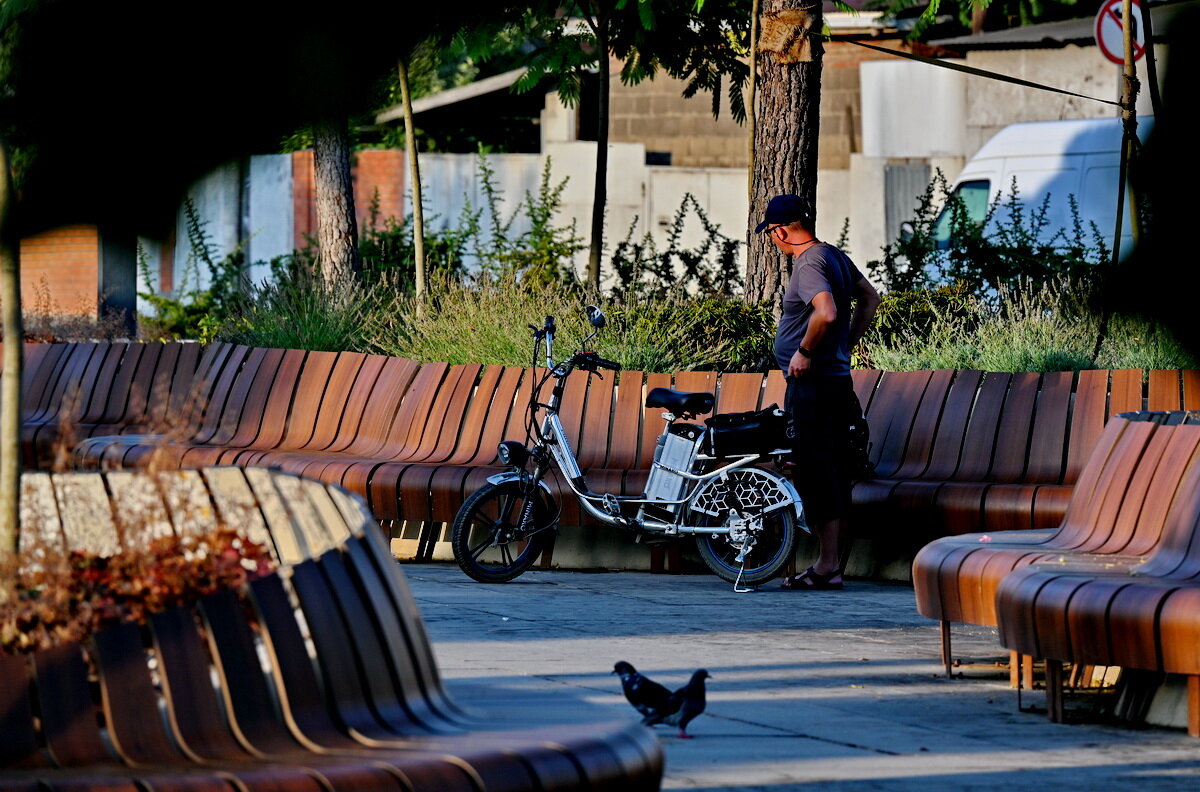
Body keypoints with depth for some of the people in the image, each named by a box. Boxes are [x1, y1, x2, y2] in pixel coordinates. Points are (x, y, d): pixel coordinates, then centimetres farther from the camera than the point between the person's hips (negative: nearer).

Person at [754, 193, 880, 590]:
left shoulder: (809, 265, -16)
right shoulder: (835, 256, 13)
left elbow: (827, 313, -32)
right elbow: (870, 297, 26)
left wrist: (805, 352, -19)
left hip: (811, 382, -10)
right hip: (837, 378, 10)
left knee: (816, 473, -7)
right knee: (833, 473, 12)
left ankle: (826, 568, -7)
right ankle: (831, 562, 17)